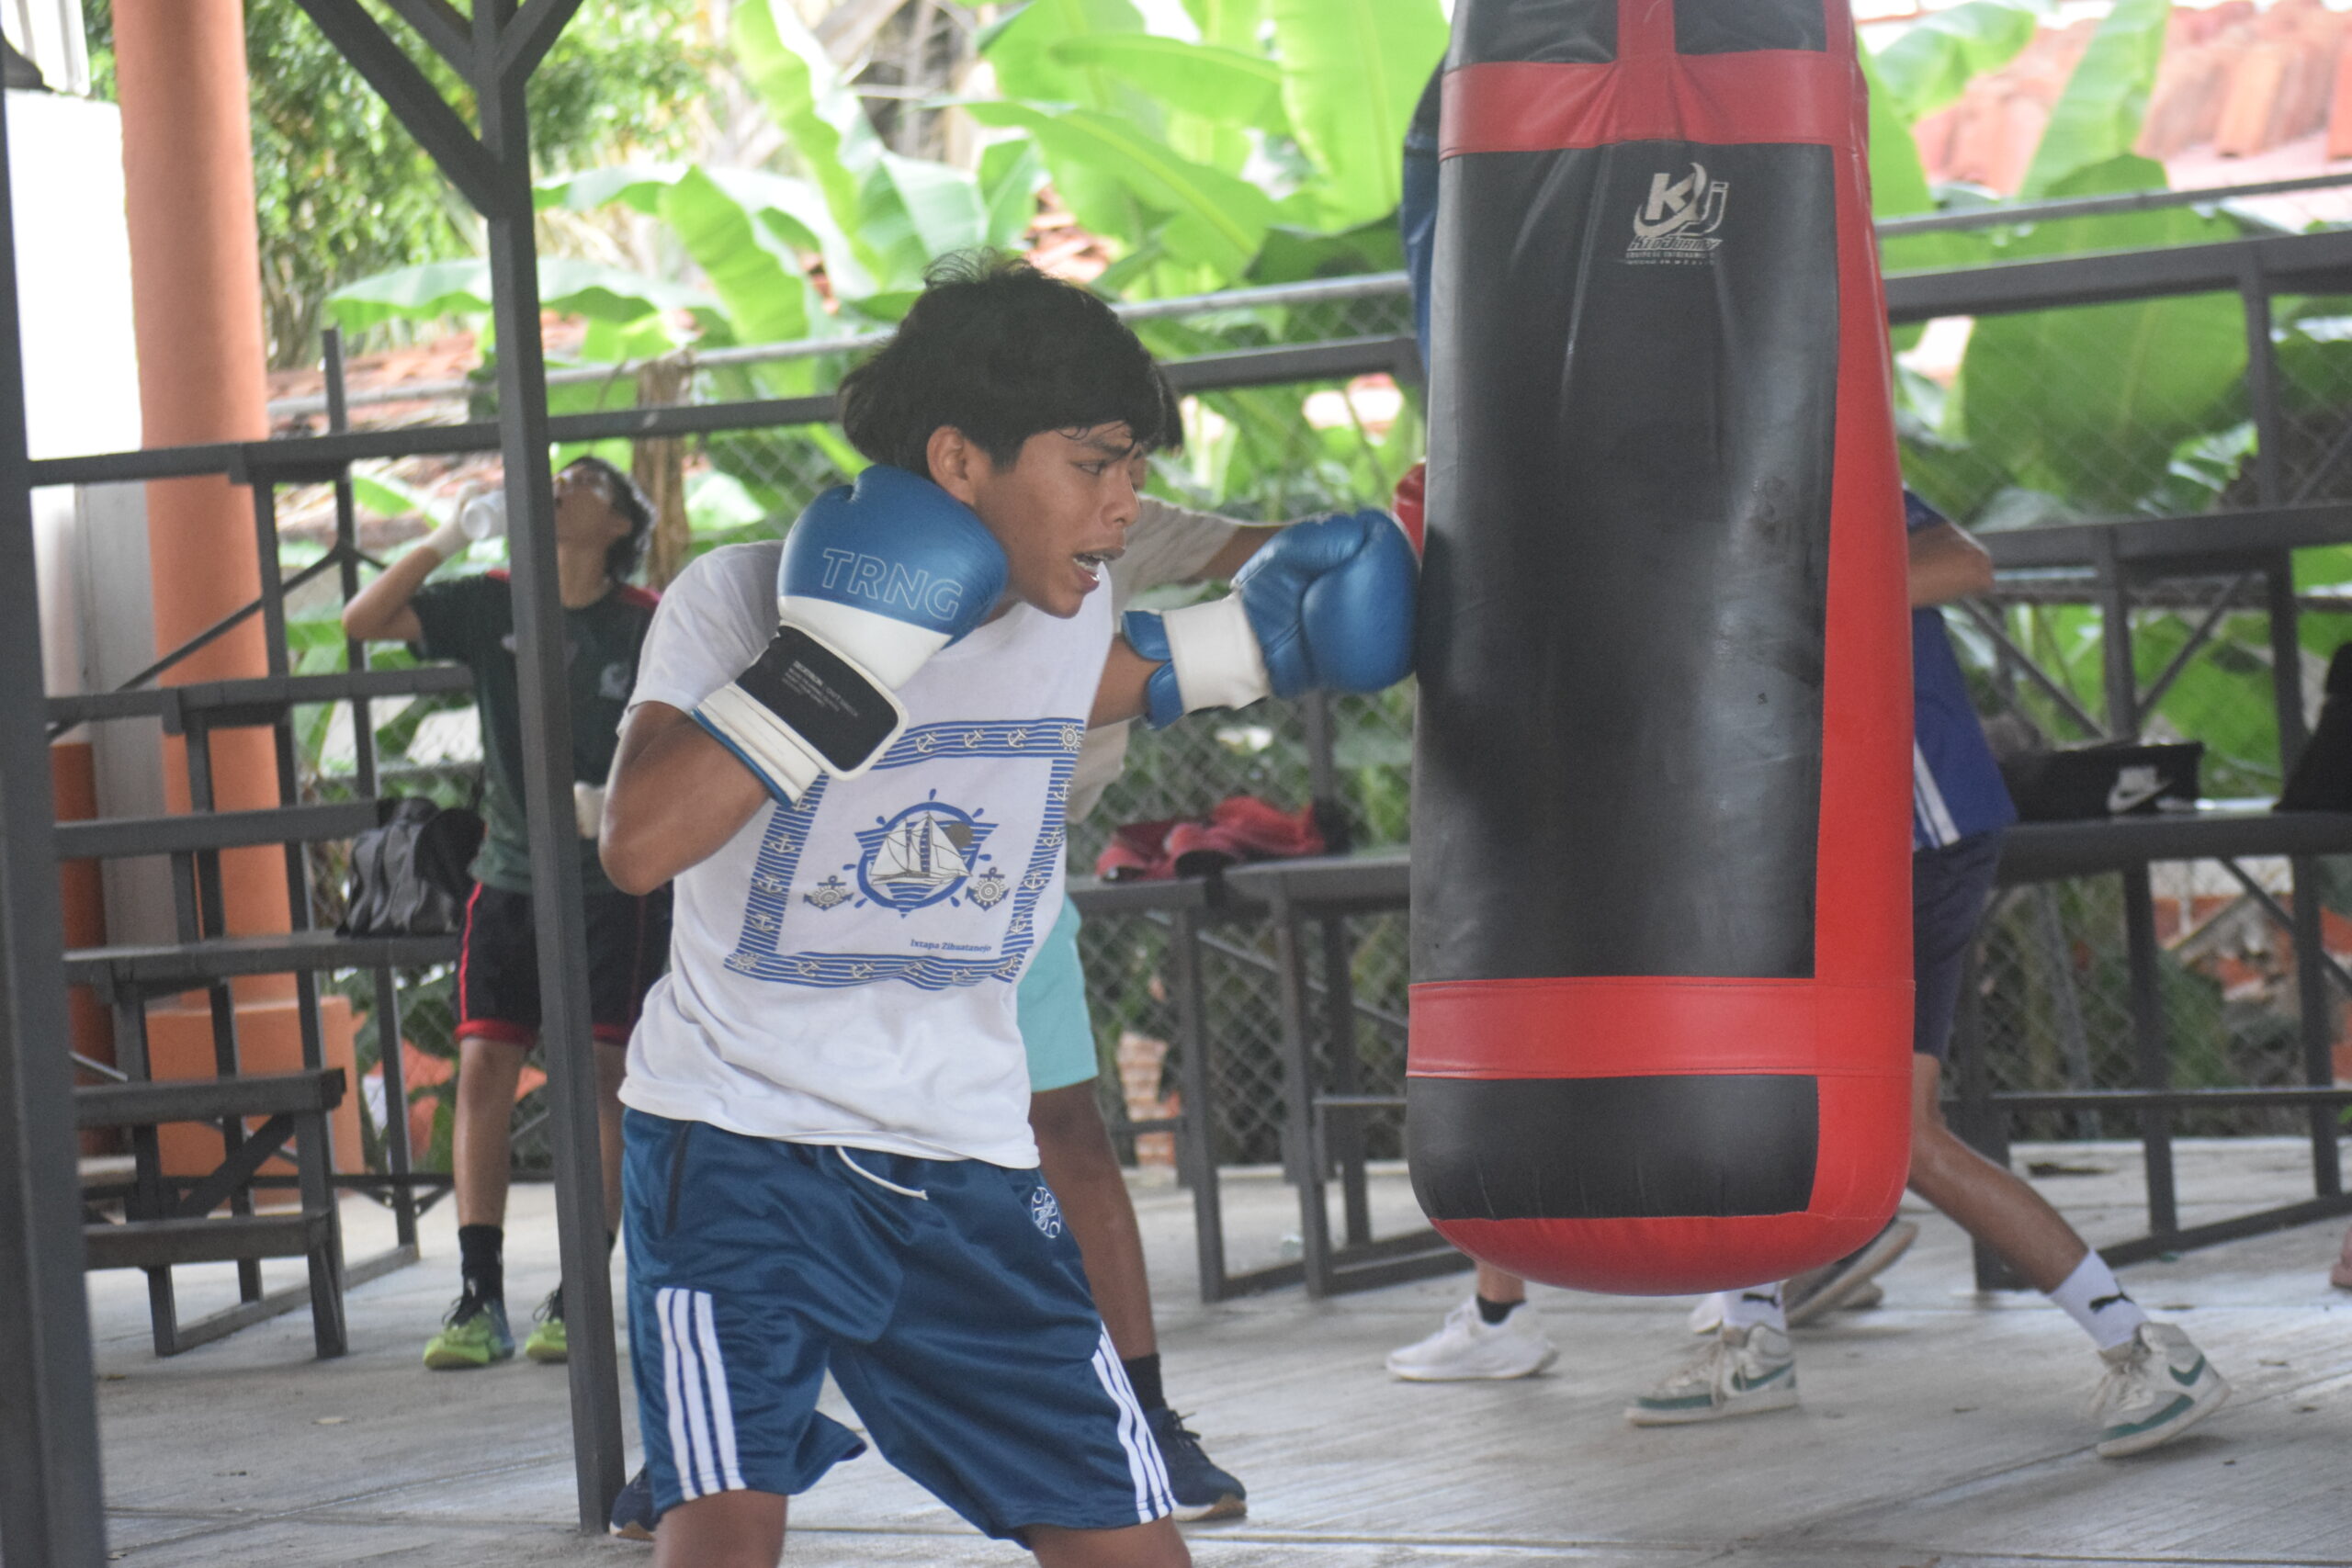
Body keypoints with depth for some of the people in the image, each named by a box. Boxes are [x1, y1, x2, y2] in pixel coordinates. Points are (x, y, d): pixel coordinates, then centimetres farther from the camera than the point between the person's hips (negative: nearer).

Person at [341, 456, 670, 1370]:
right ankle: (479, 1300, -5)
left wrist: (614, 798, -20)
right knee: (483, 1066, -5)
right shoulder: (492, 606, 4)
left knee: (602, 1074, -3)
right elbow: (361, 623, -3)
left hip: (614, 879, -3)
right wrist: (447, 540, -13)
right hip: (510, 875, 3)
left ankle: (581, 1296, 2)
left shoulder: (646, 624, -5)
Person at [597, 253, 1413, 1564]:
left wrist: (1238, 647, 14)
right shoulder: (742, 597, -13)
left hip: (962, 1163, 5)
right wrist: (849, 648, -30)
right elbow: (641, 842, -29)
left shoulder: (1062, 607, 2)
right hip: (737, 1134, -5)